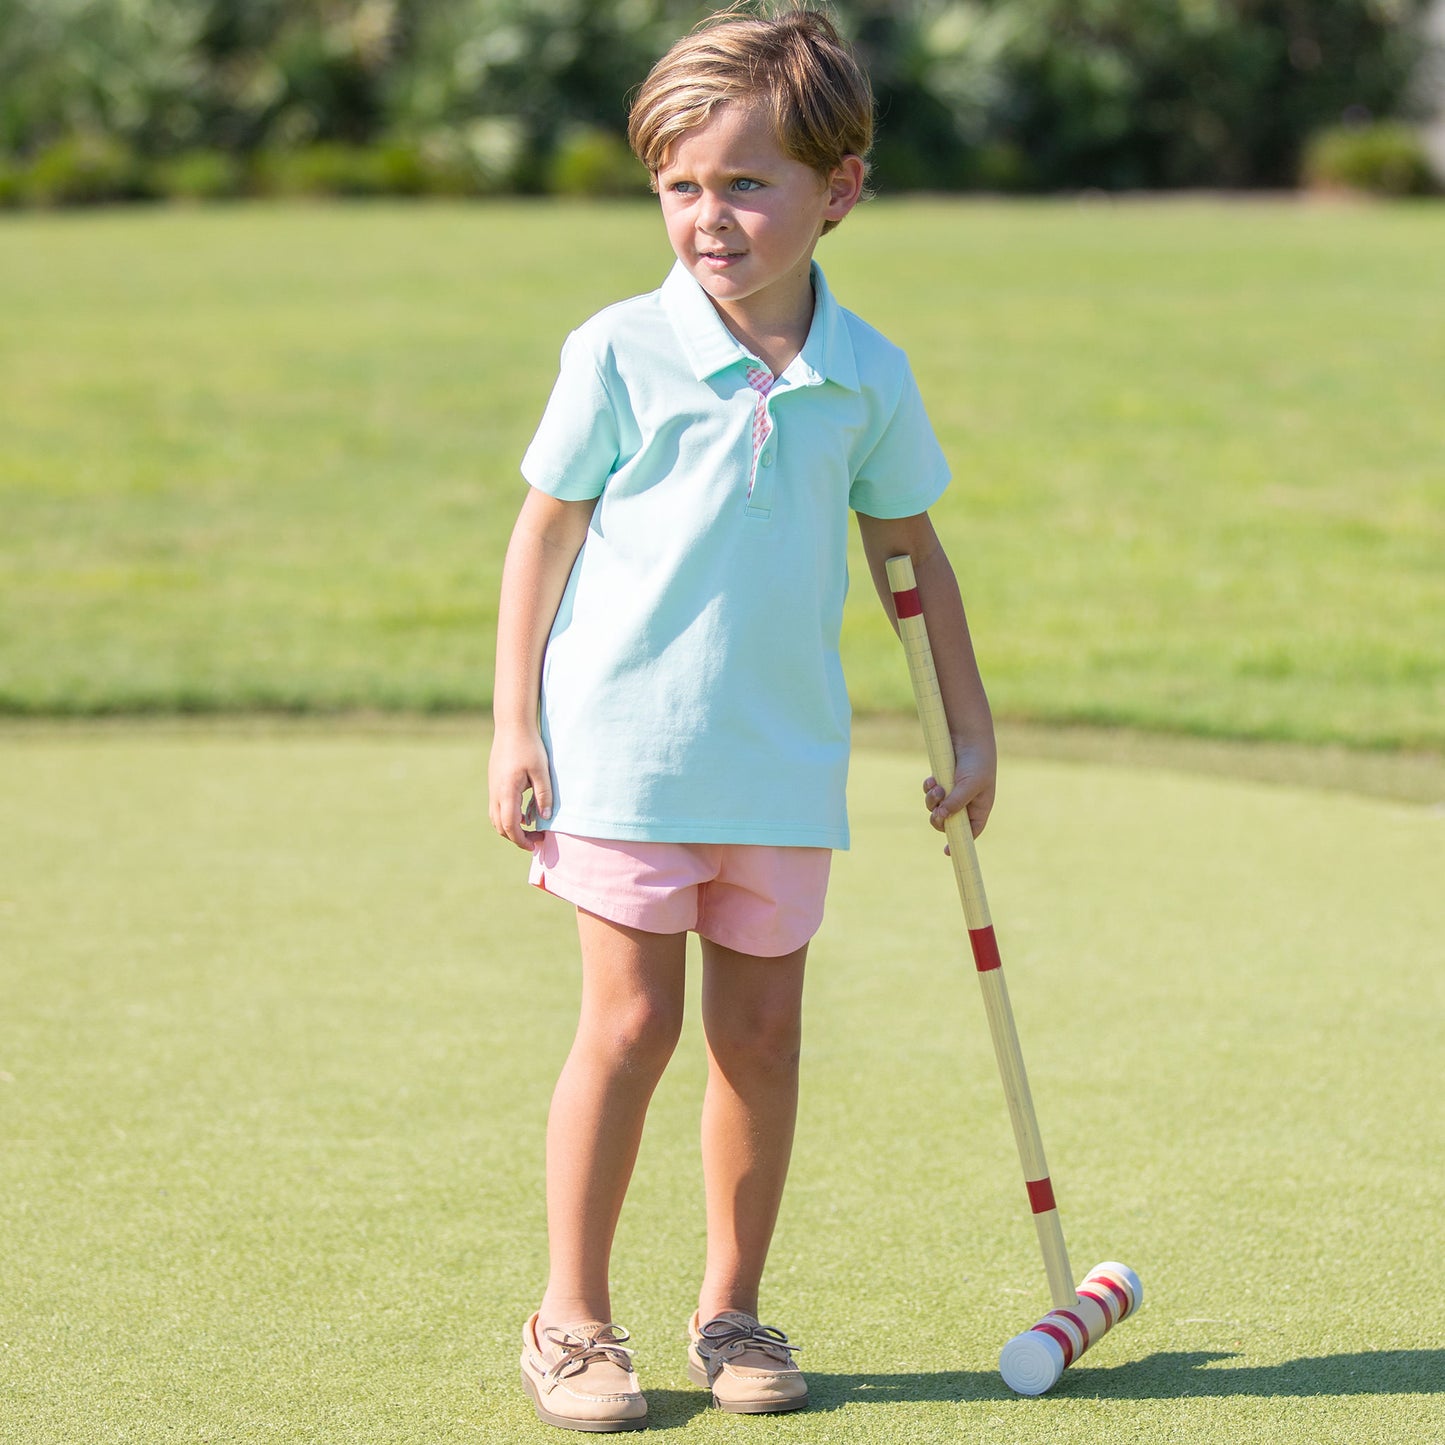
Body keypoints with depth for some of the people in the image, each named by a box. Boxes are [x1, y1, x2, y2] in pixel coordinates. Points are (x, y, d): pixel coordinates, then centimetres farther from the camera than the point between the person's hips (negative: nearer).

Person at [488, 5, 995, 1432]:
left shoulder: (867, 377, 1)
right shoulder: (620, 354, -7)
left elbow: (910, 551, 13)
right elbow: (544, 535, -1)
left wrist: (969, 730, 13)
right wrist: (515, 726, -4)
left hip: (784, 763, 3)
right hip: (622, 753, -3)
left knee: (762, 1031, 7)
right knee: (630, 1021, -2)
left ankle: (731, 1307, 20)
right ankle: (571, 1315, 9)